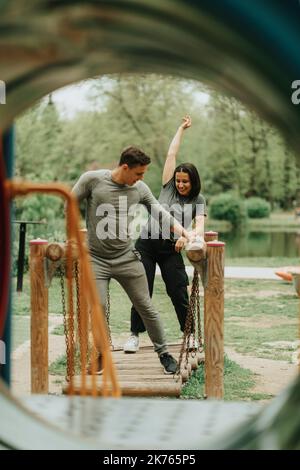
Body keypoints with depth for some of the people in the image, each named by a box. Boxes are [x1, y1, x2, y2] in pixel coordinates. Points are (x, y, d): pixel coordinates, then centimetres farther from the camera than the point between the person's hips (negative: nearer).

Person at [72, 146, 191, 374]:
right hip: (96, 259, -2)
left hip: (127, 258, 2)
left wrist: (184, 232, -9)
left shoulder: (140, 188, -3)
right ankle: (101, 355, 15)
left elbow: (160, 213, 3)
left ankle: (163, 352, 18)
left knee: (146, 307, 3)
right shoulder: (92, 180, -10)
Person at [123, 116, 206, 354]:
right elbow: (171, 155, 6)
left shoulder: (198, 200, 5)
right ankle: (135, 335, 9)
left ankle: (190, 334, 14)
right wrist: (182, 128, 11)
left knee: (179, 292, -1)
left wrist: (188, 236, -32)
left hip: (171, 248, 0)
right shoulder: (168, 187, 7)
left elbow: (200, 226, -10)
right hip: (147, 243, 1)